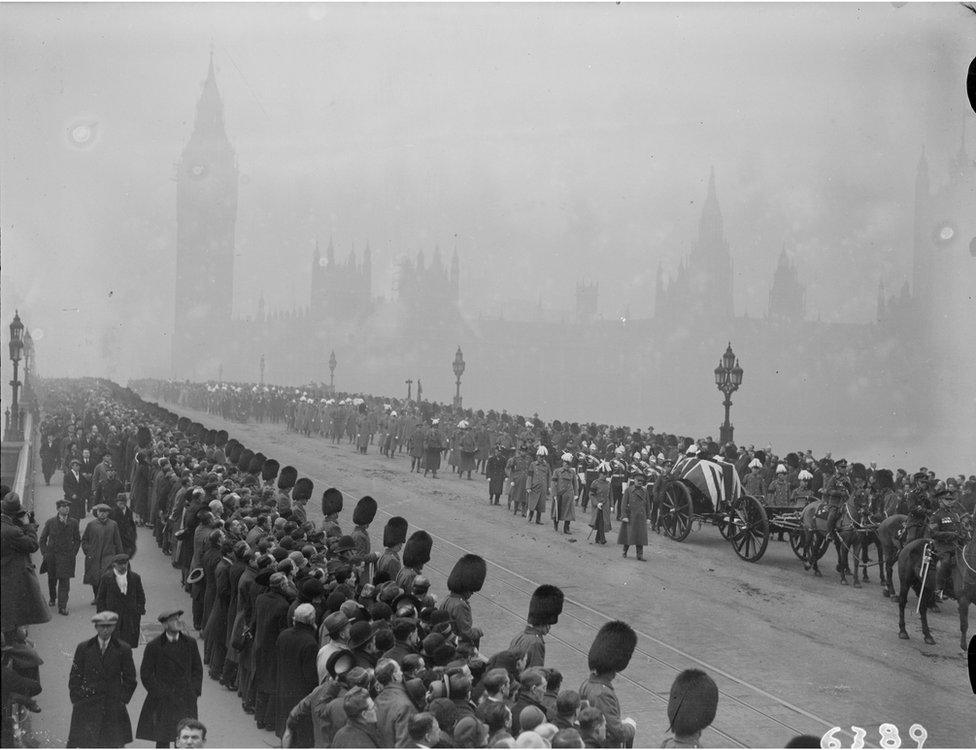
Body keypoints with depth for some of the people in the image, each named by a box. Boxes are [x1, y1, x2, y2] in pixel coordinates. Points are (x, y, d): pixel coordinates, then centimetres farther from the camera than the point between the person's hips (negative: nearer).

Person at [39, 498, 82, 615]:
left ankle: (62, 606, -7)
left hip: (67, 556, -1)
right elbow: (42, 540, 7)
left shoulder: (73, 522, 2)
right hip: (52, 556, 1)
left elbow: (77, 540, 10)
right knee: (52, 579, 15)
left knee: (64, 581, -8)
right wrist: (45, 553, -1)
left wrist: (73, 553, 1)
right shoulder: (50, 522, 0)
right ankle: (52, 598, 42)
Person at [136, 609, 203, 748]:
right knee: (162, 740, 1)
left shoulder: (190, 643, 4)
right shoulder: (154, 646, -5)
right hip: (162, 703, -2)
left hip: (186, 700, 2)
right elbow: (145, 674, -2)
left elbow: (198, 669, 11)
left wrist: (193, 691, 0)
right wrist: (162, 694, -8)